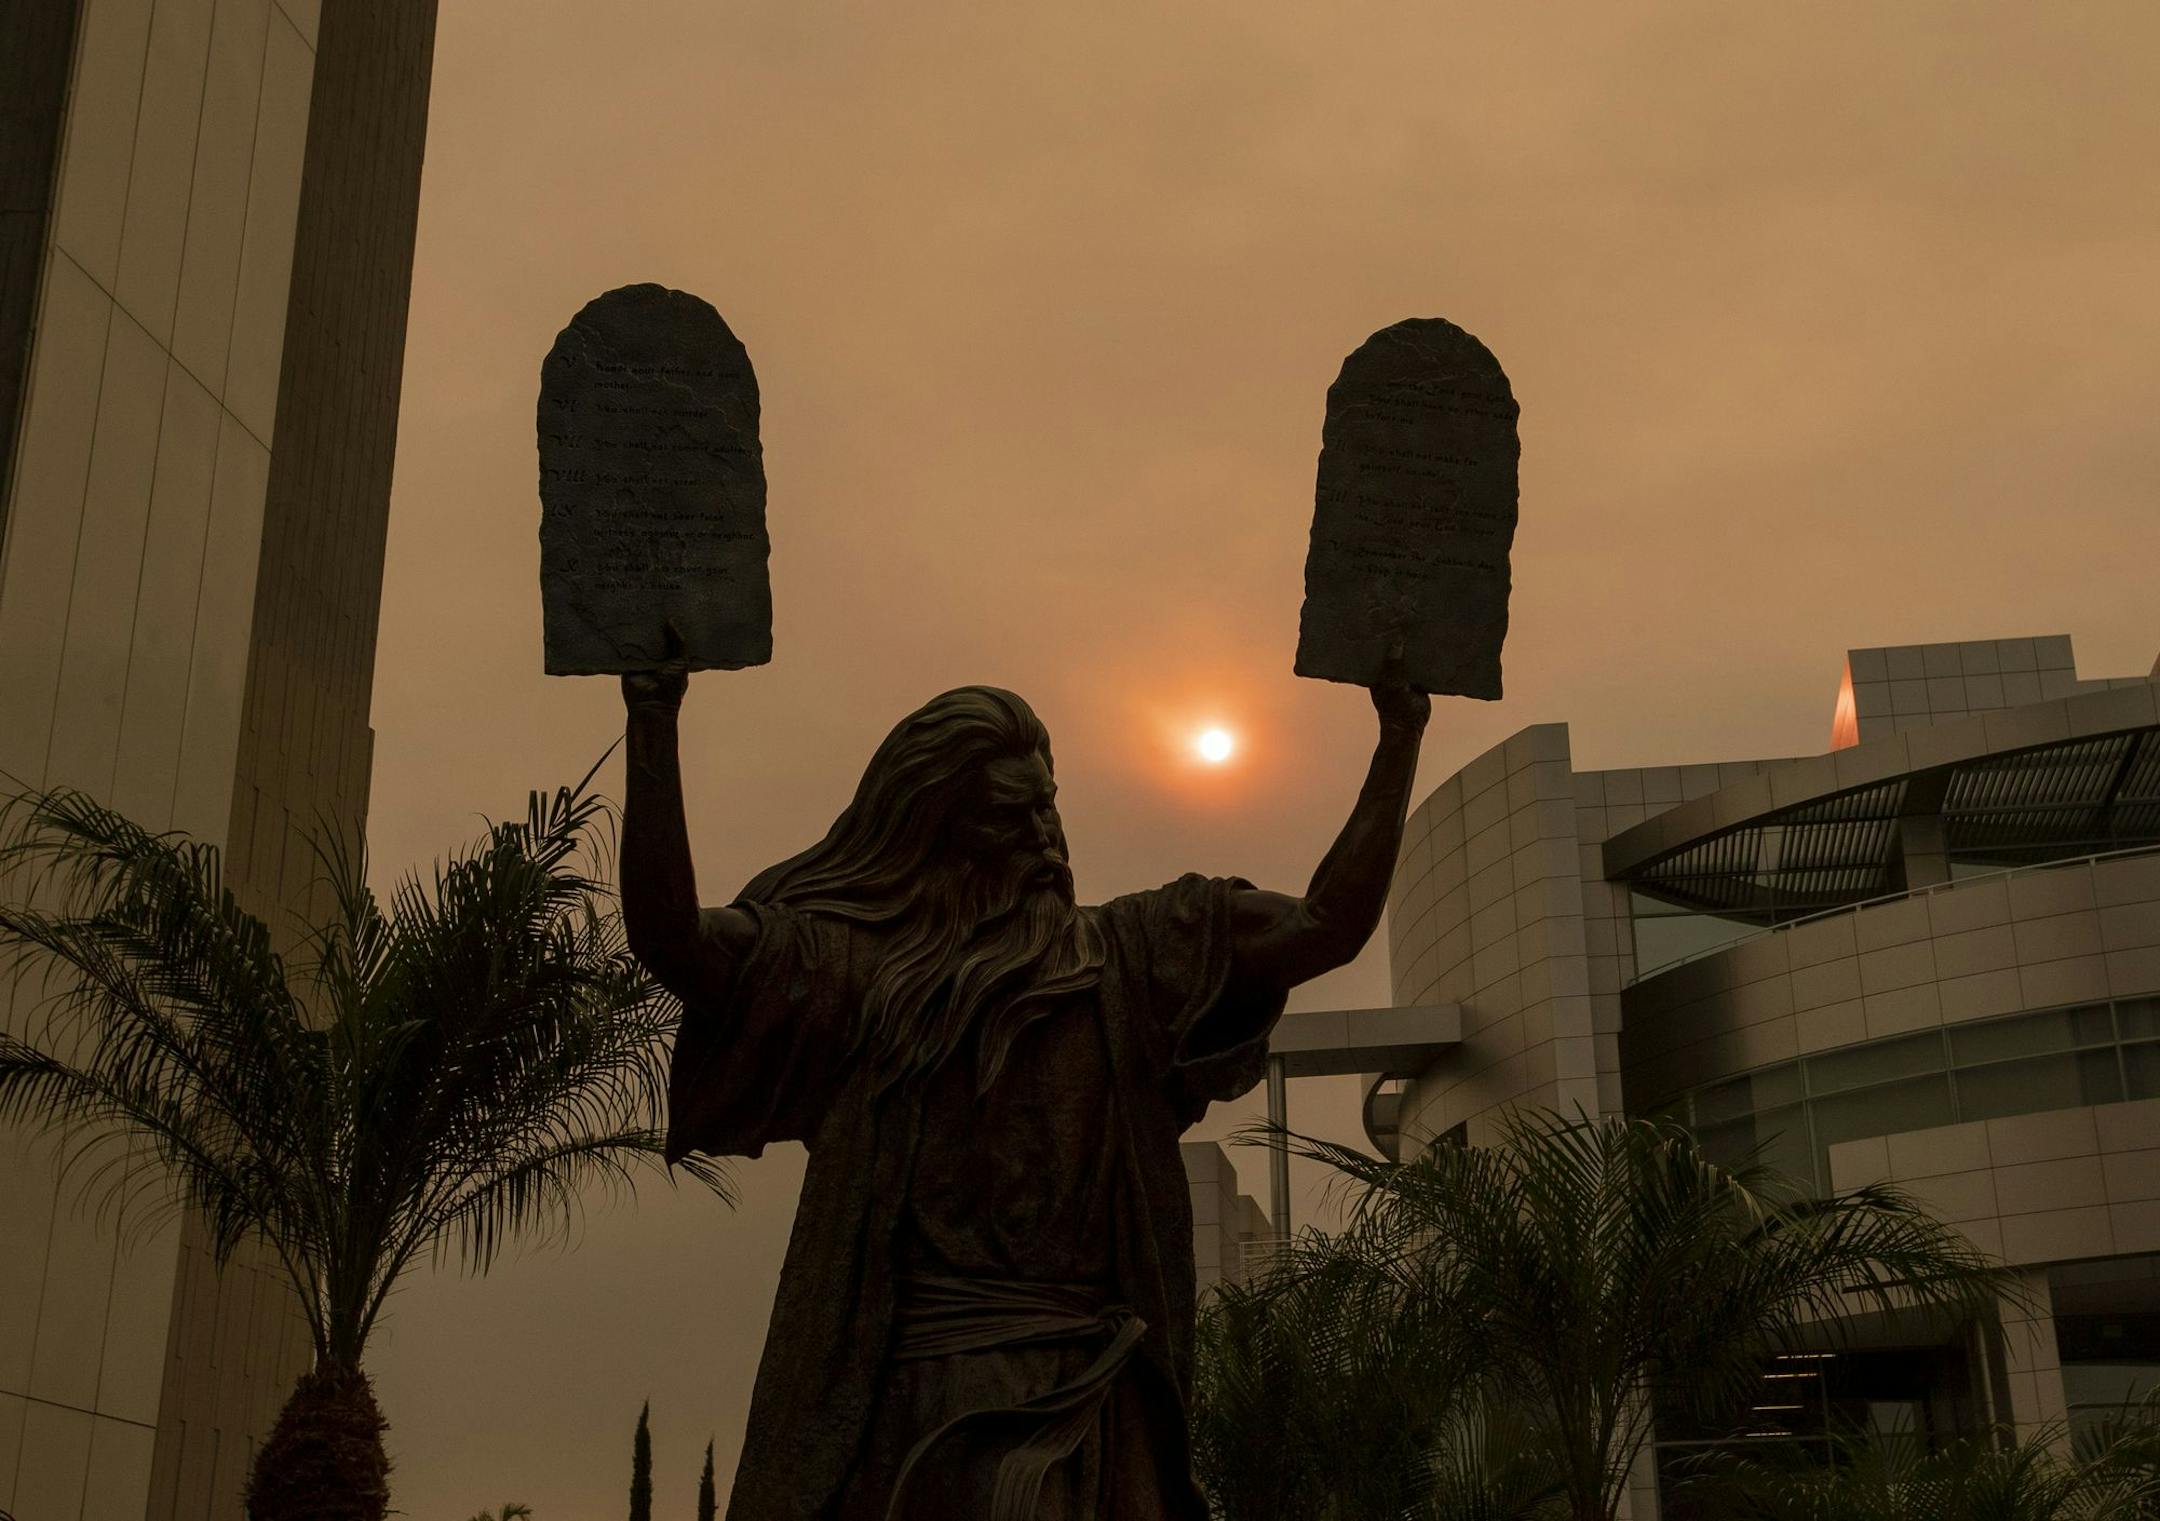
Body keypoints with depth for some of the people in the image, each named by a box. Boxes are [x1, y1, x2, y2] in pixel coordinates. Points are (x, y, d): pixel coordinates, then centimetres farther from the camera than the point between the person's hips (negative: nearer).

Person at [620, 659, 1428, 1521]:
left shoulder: (1125, 957, 13)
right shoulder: (854, 964, 5)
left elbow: (1325, 929, 7)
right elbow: (673, 944, -9)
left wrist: (1400, 737, 5)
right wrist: (654, 730, -15)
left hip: (1090, 1400, 2)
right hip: (915, 1390, -2)